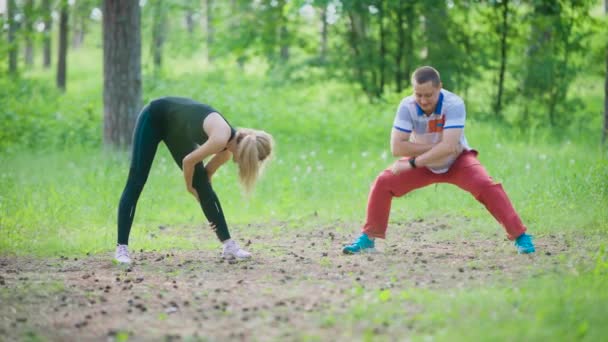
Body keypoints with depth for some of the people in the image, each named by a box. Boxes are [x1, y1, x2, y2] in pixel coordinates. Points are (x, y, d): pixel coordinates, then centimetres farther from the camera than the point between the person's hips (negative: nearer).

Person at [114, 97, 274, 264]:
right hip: (154, 117, -8)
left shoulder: (227, 148, -9)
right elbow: (188, 161, -23)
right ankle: (121, 248, -10)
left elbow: (207, 172, 6)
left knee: (202, 184, 1)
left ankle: (228, 245, 2)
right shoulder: (221, 138, -33)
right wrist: (189, 186, -5)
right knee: (136, 183, -10)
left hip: (175, 129, 8)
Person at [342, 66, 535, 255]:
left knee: (485, 185, -26)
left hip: (457, 162, -2)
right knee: (383, 183, -13)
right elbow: (396, 147, -27)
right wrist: (437, 147, -30)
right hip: (423, 164, 2)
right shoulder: (407, 106, -23)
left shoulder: (454, 104, -30)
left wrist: (412, 163, -35)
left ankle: (519, 236, -18)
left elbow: (448, 147, -38)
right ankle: (368, 239, 1)